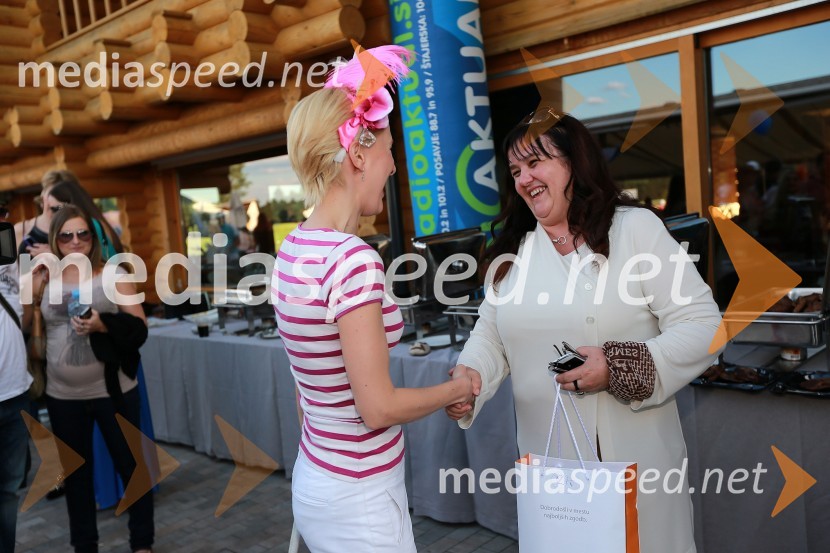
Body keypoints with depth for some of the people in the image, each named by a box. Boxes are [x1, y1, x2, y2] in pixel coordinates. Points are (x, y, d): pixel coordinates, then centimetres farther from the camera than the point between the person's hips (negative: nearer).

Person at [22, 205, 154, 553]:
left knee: (131, 466, 9)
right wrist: (30, 288, -11)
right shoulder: (44, 280, 2)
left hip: (112, 390, -2)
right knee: (75, 473, 16)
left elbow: (140, 327, -7)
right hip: (62, 396, 2)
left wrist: (103, 325, -23)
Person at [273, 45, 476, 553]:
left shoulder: (293, 249, 1)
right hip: (359, 497, -8)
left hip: (315, 478, 8)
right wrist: (457, 390, -6)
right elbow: (379, 408, -23)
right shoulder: (353, 259, -26)